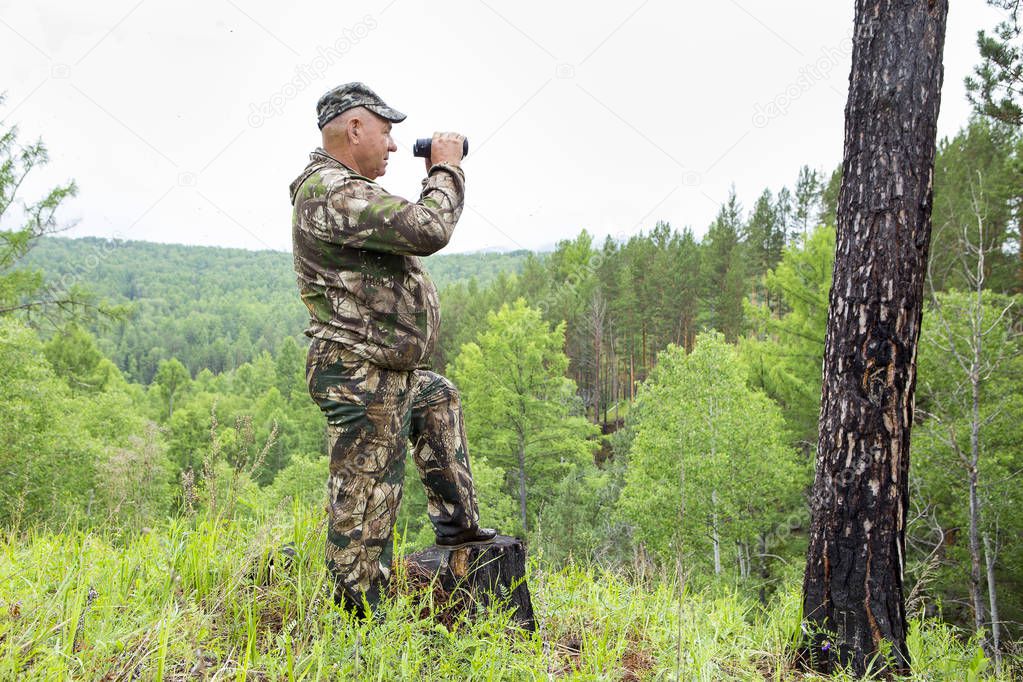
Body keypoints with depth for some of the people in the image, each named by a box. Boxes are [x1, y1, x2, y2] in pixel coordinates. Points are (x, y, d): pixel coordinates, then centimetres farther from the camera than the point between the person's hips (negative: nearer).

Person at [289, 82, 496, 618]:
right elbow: (428, 230, -26)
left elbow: (409, 228, 27)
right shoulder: (331, 193, -21)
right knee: (365, 500, -1)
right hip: (359, 377, -11)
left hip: (391, 374, 11)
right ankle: (357, 615, 12)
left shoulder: (345, 187, 15)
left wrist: (439, 175, 16)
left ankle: (456, 520, 39)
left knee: (441, 400, 31)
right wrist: (445, 169, -11)